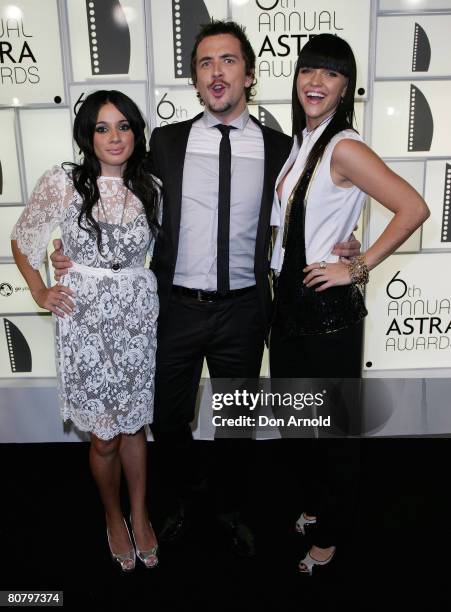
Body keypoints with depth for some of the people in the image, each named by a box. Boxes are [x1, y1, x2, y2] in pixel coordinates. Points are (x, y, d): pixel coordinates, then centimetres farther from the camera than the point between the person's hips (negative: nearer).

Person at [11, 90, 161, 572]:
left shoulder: (148, 188, 3)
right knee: (104, 437, 9)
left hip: (137, 317, 2)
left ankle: (140, 517, 35)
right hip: (84, 320, -2)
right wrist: (40, 292, 0)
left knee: (134, 425, 14)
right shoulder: (62, 182, -5)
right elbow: (22, 239, 7)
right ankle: (114, 518, 36)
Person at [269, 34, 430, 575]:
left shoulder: (344, 147, -16)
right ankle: (316, 504, 46)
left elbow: (413, 209, -23)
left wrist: (359, 267, -18)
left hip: (327, 307, -8)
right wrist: (278, 282, 8)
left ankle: (327, 536, 32)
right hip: (289, 299, 9)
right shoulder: (302, 143, 10)